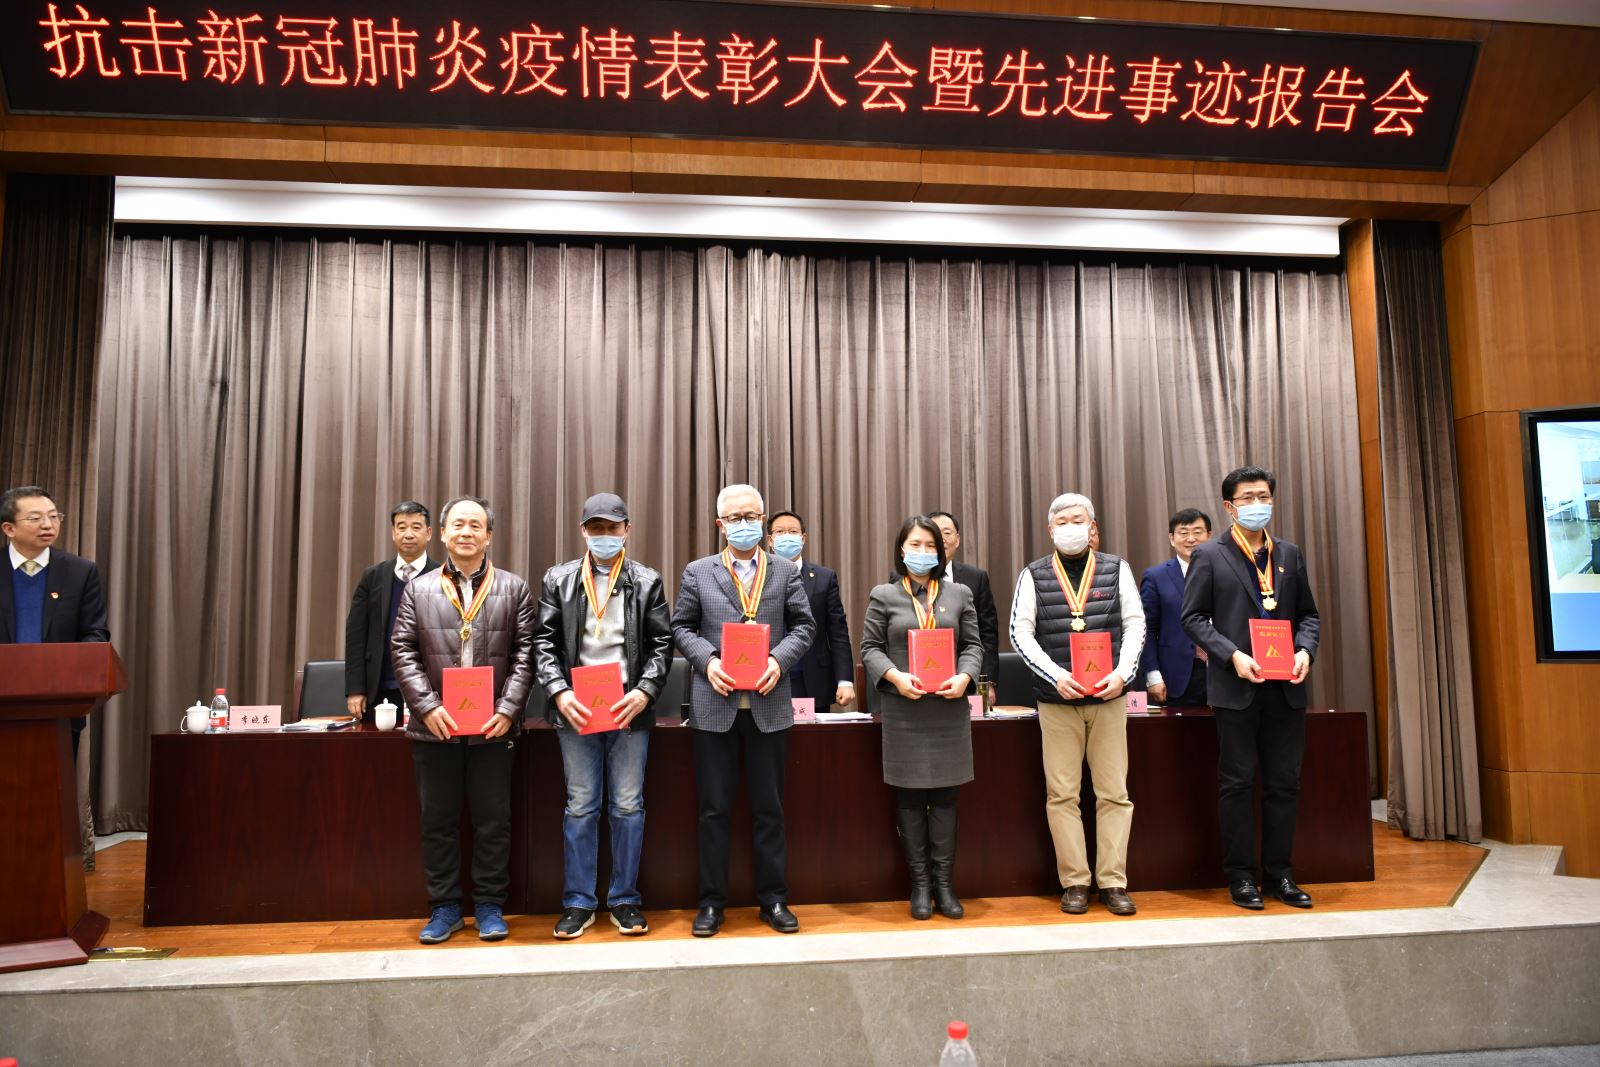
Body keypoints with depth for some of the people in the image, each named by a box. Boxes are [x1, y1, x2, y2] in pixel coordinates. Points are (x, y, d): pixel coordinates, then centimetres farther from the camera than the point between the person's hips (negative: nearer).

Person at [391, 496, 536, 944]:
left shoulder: (514, 589, 5)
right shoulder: (418, 590, 8)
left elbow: (525, 653, 0)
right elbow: (403, 651, 3)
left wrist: (508, 709, -10)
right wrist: (427, 707, -9)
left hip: (493, 727, -1)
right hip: (434, 727, 1)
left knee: (492, 820, 6)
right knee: (438, 821, 9)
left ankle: (489, 905, 18)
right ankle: (444, 907, 21)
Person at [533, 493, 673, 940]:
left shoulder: (647, 582, 4)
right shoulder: (558, 580, 6)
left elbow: (661, 645, 2)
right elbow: (544, 643, 3)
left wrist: (644, 692, -12)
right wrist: (559, 693, -11)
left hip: (629, 709, 0)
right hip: (575, 709, 0)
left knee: (628, 806, 6)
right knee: (580, 807, 8)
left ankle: (624, 899, 19)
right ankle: (578, 902, 19)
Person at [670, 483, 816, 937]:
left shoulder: (786, 572, 8)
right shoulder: (697, 573, 6)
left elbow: (803, 625, 5)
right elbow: (682, 627, 5)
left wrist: (779, 660, -12)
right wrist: (707, 660, -12)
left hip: (769, 704, 1)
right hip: (715, 704, 0)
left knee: (769, 808, 9)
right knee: (714, 809, 6)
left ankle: (773, 899, 21)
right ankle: (712, 901, 18)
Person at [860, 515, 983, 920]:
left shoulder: (960, 594, 11)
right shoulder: (884, 596, 5)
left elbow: (973, 645, 8)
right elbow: (870, 647, 2)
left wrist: (964, 677, -11)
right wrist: (896, 677, -14)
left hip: (949, 707, 2)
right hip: (903, 709, -1)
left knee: (945, 795, 4)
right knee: (909, 796, 3)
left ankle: (943, 881, 13)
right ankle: (920, 883, 12)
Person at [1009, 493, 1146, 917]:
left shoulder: (1116, 569, 8)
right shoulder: (1034, 575, 5)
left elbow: (1135, 624, 3)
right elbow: (1021, 632, -1)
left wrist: (1122, 673, -11)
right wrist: (1056, 676, -13)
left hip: (1108, 696, 1)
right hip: (1056, 698, -1)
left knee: (1114, 793, 3)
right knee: (1062, 794, 2)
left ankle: (1113, 882, 12)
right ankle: (1074, 882, 11)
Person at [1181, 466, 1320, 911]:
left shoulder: (1289, 554, 13)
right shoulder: (1209, 555, 0)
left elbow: (1308, 614, 15)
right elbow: (1193, 617, -3)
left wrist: (1305, 650, -5)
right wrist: (1232, 655, -15)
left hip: (1285, 687, 4)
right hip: (1236, 687, -4)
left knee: (1285, 783, 8)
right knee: (1237, 783, 2)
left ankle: (1280, 874, 20)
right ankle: (1241, 877, 11)